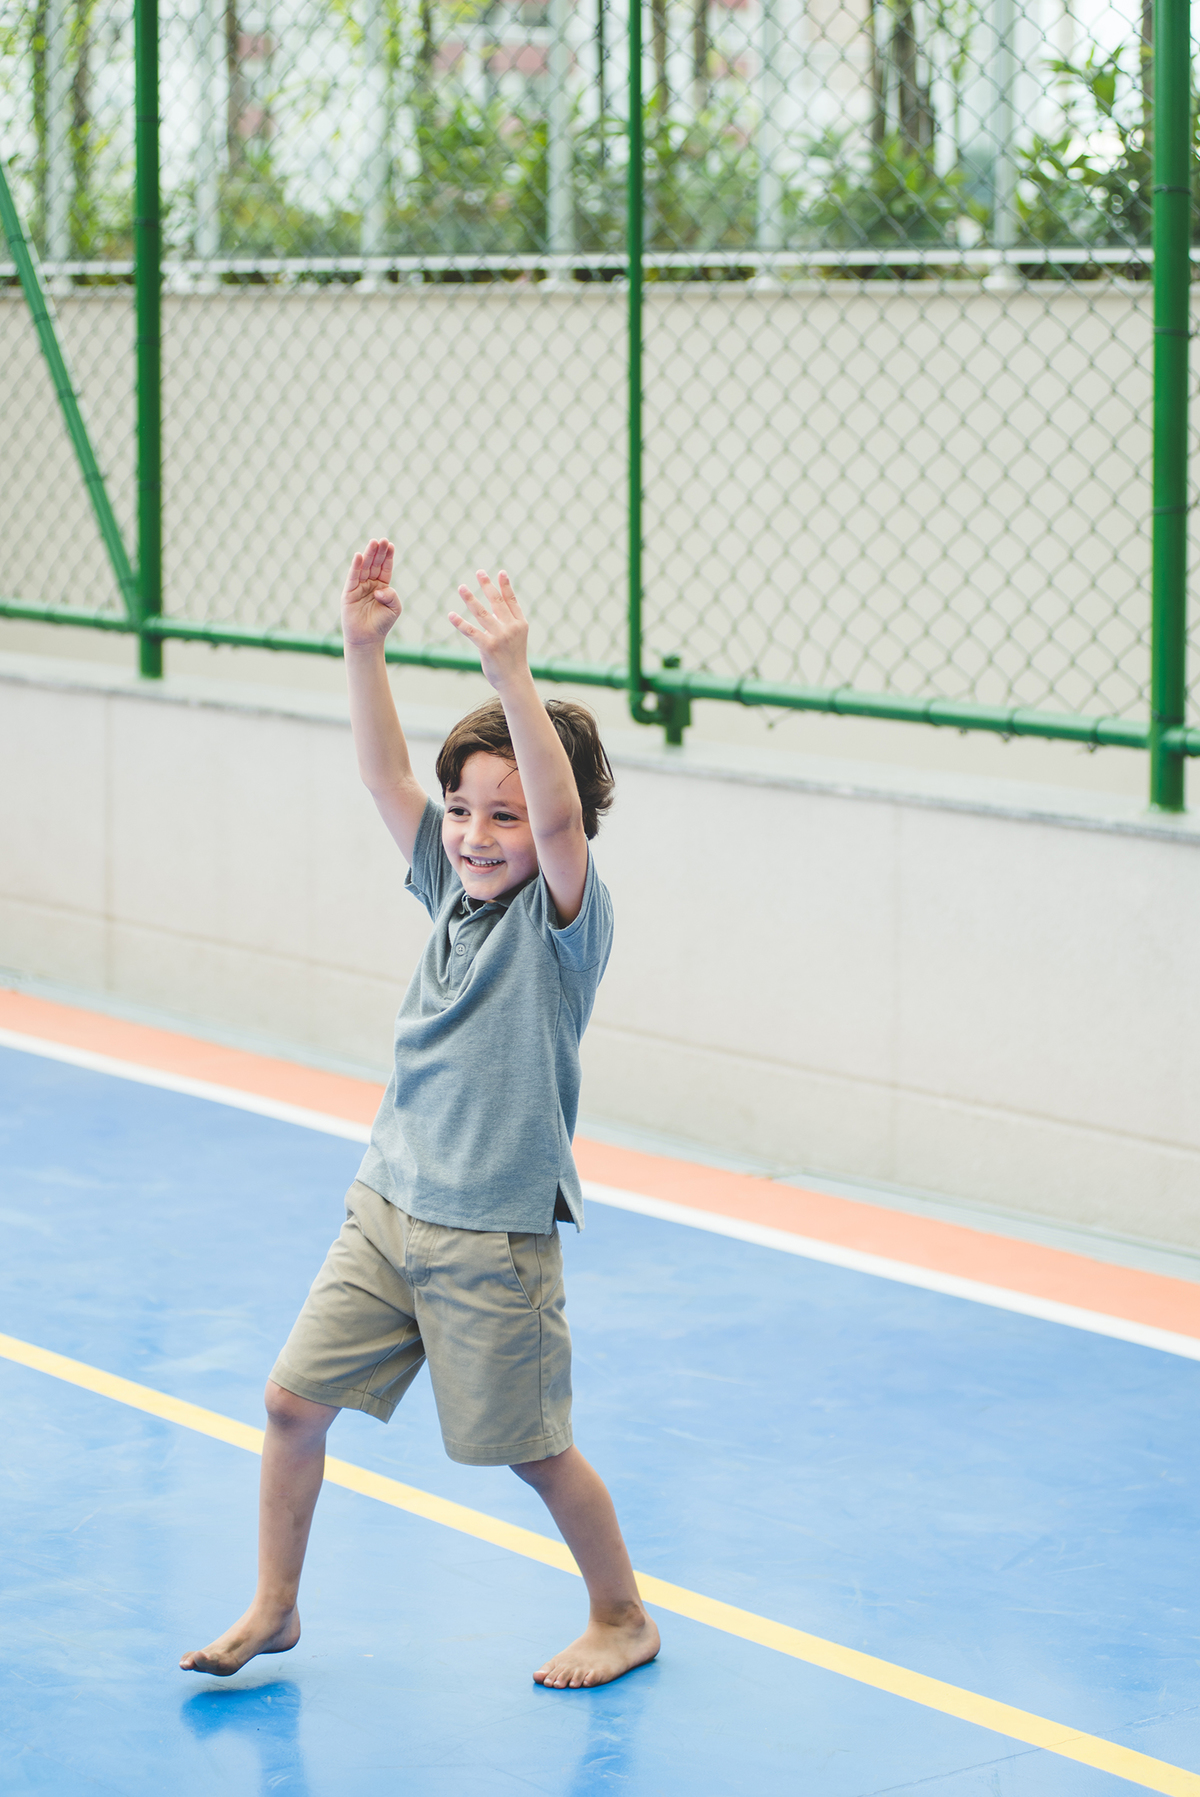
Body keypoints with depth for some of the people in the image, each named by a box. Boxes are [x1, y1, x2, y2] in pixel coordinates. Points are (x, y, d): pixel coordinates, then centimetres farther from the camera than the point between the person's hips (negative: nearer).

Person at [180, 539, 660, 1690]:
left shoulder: (564, 913, -14)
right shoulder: (453, 886, 4)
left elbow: (561, 814, -34)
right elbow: (382, 773, -3)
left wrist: (511, 676, -45)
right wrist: (363, 647, -17)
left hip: (494, 1237, -6)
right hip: (386, 1207, 6)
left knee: (532, 1447, 5)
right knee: (294, 1398, 5)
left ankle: (622, 1618, 26)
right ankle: (272, 1610, 22)